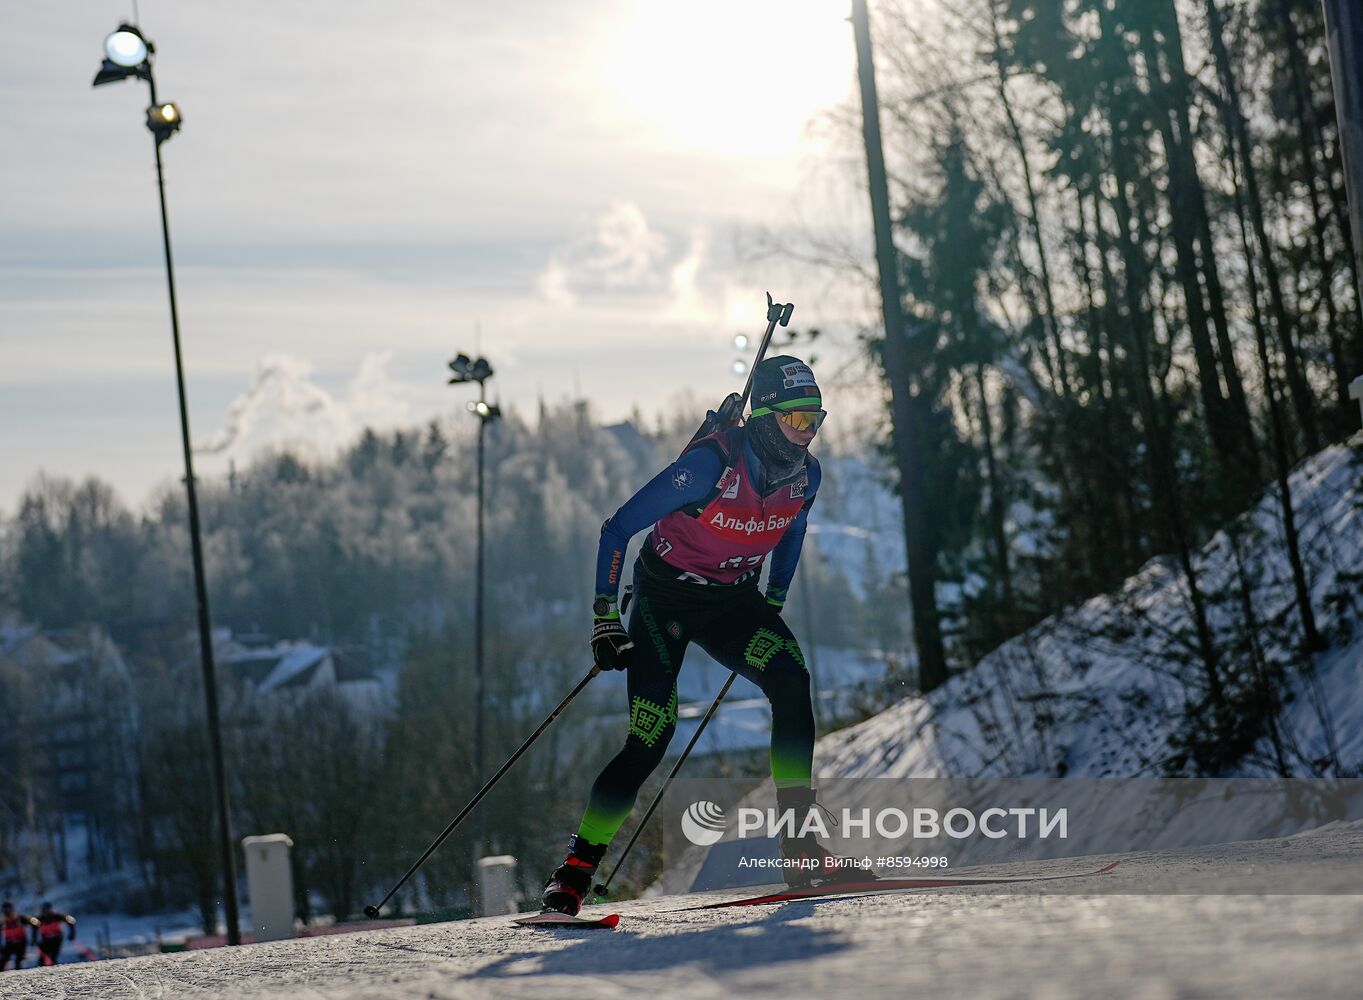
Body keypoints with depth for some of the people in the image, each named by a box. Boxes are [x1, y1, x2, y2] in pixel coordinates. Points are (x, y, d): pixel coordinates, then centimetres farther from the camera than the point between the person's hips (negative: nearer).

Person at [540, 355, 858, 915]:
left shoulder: (806, 475, -8)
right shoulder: (711, 464, -26)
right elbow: (617, 529, -20)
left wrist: (773, 605, 14)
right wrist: (604, 615, -21)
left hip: (734, 600, 5)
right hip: (666, 599, -4)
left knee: (791, 682, -23)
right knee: (652, 738, -16)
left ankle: (800, 847, -19)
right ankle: (574, 873, -4)